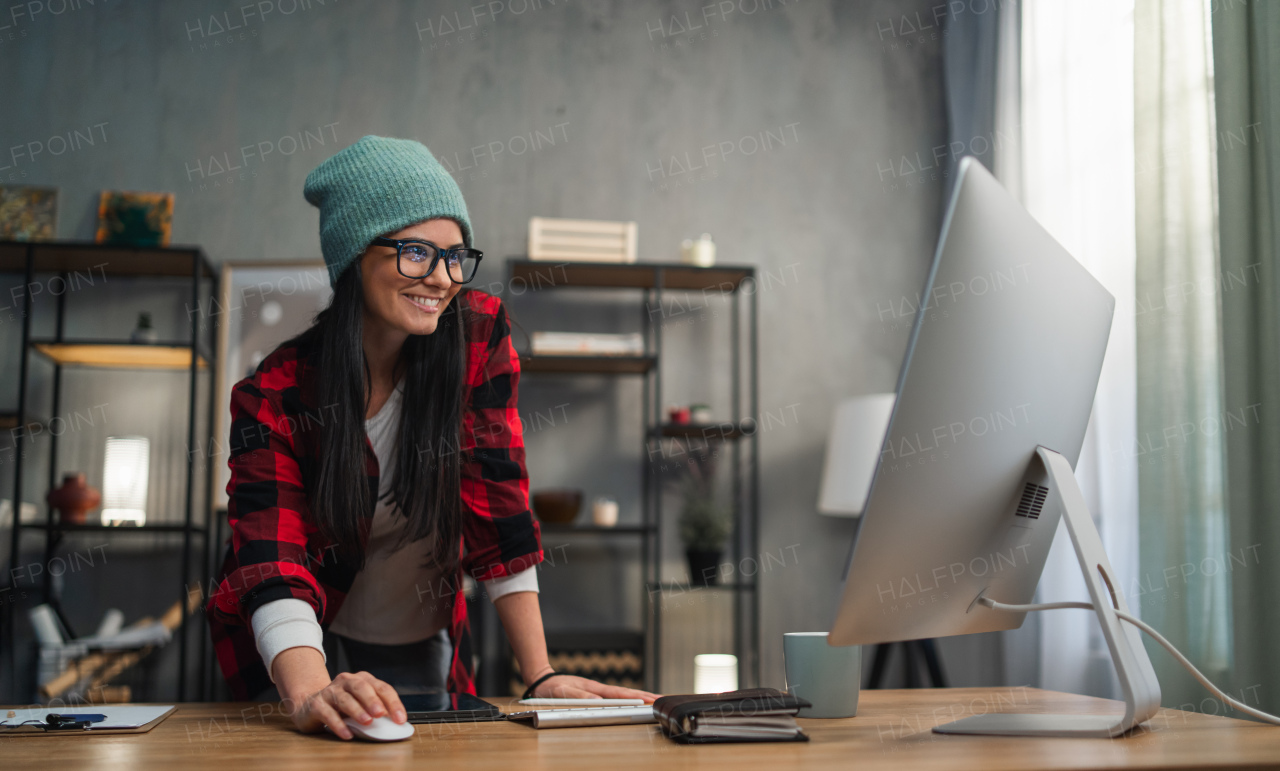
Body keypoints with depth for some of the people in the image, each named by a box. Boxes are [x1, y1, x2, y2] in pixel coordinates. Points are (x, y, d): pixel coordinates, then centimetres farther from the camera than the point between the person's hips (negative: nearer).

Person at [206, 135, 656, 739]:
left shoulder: (479, 333, -15)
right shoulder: (275, 396, -20)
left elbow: (499, 511, -13)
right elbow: (272, 568, -30)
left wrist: (541, 678, -17)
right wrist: (311, 695, -49)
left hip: (424, 653, 2)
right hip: (311, 651, -1)